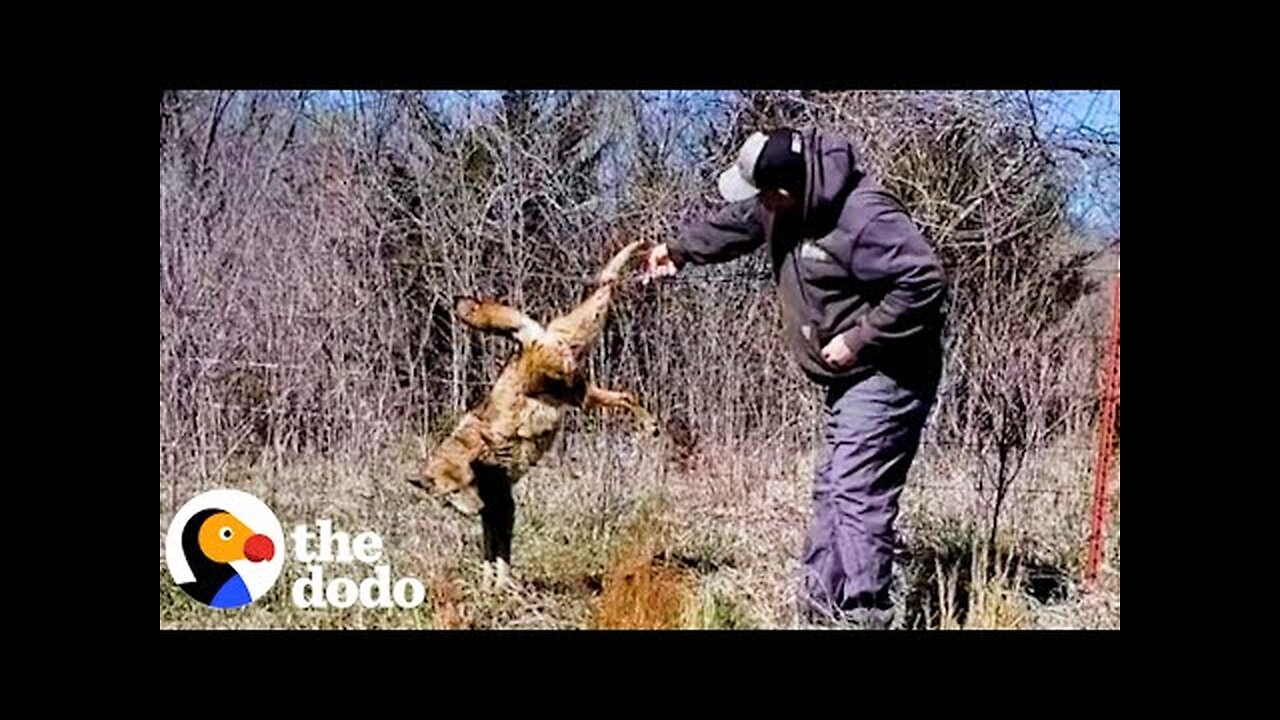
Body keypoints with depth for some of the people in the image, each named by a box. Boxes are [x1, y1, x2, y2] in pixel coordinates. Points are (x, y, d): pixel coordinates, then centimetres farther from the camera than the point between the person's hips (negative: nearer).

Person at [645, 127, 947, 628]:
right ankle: (820, 606, 24)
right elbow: (735, 224, 23)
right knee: (832, 490, 15)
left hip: (887, 377, -10)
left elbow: (925, 280, -30)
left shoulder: (864, 217, -27)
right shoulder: (786, 207, 2)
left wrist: (860, 339, -26)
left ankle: (861, 614, -11)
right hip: (850, 377, 10)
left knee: (858, 495, -15)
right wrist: (678, 250, 27)